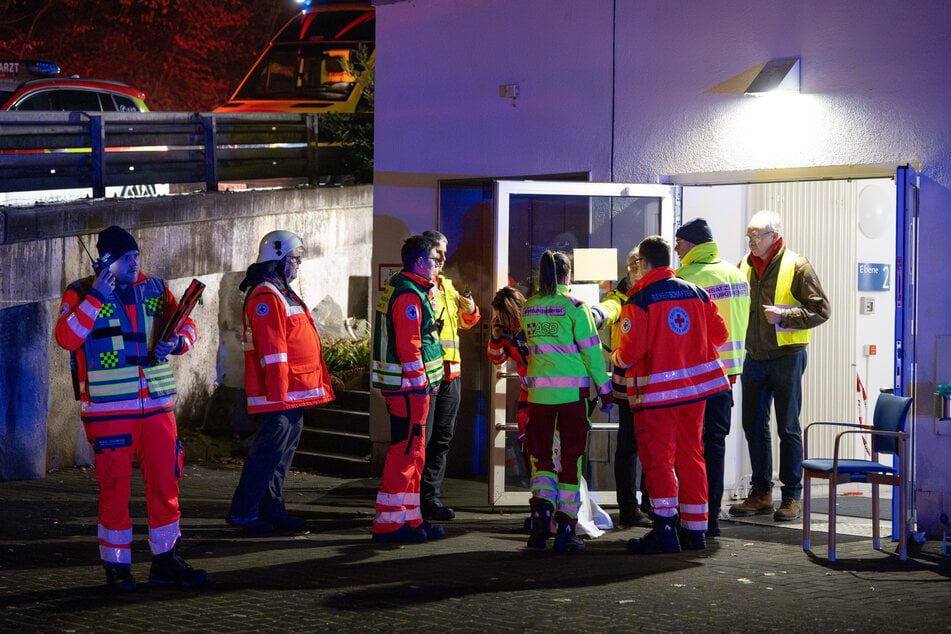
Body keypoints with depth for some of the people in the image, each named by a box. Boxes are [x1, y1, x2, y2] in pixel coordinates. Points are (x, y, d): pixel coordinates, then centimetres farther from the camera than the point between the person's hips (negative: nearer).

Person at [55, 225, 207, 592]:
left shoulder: (154, 289, 11)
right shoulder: (80, 294, -2)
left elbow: (186, 326, 18)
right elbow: (66, 337, -17)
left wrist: (177, 341, -5)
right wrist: (97, 296, -20)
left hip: (157, 407, 4)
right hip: (108, 411, -4)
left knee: (165, 485, 6)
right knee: (115, 489, 0)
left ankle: (165, 561, 19)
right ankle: (116, 567, 12)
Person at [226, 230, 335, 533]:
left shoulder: (283, 294, 20)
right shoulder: (266, 298, -15)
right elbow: (272, 350, -21)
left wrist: (319, 383, 23)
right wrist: (279, 392, -23)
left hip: (293, 395, 10)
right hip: (277, 395, -10)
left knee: (282, 452, 13)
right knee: (268, 452, -8)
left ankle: (272, 510, 20)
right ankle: (242, 513, -1)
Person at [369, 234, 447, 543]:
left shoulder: (398, 287, 17)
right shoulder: (409, 296, -17)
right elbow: (408, 345, -21)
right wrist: (420, 383, -19)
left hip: (404, 386, 11)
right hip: (409, 387, -11)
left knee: (412, 452, 15)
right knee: (406, 451, -7)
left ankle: (410, 518, 22)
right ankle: (388, 524, -4)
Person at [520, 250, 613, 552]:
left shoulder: (528, 308, 6)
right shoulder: (574, 306, -6)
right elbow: (591, 351, -5)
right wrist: (605, 390, 3)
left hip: (539, 390, 3)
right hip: (572, 389, -3)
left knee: (541, 455, 10)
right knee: (571, 458, 5)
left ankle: (542, 508, -15)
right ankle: (566, 529, 5)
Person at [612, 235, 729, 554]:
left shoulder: (639, 300, -10)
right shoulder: (696, 292, 7)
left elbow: (631, 350, -14)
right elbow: (718, 334, 11)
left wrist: (617, 358, 8)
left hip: (657, 390, -6)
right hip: (695, 385, 6)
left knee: (658, 457, -2)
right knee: (690, 455, 12)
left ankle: (665, 527, -10)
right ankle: (695, 529, 16)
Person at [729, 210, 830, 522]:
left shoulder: (796, 266, -9)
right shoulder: (745, 265, 9)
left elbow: (821, 310, -9)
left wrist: (784, 316, -19)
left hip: (786, 356, -6)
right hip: (754, 357, 6)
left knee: (788, 428, 1)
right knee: (754, 426, 9)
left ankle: (792, 496, 9)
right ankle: (761, 495, 18)